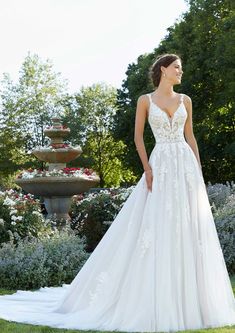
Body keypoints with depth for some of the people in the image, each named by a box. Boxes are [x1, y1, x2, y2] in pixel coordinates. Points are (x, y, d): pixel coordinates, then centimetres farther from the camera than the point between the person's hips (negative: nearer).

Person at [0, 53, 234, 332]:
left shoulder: (185, 100, 12)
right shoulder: (145, 100, 3)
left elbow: (190, 136, 13)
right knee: (158, 230, -6)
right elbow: (138, 136, 1)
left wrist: (199, 171, 7)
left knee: (189, 230, 1)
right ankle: (158, 299, 4)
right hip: (161, 166, -3)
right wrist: (147, 169, -9)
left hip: (186, 165, 3)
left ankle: (188, 299, 10)